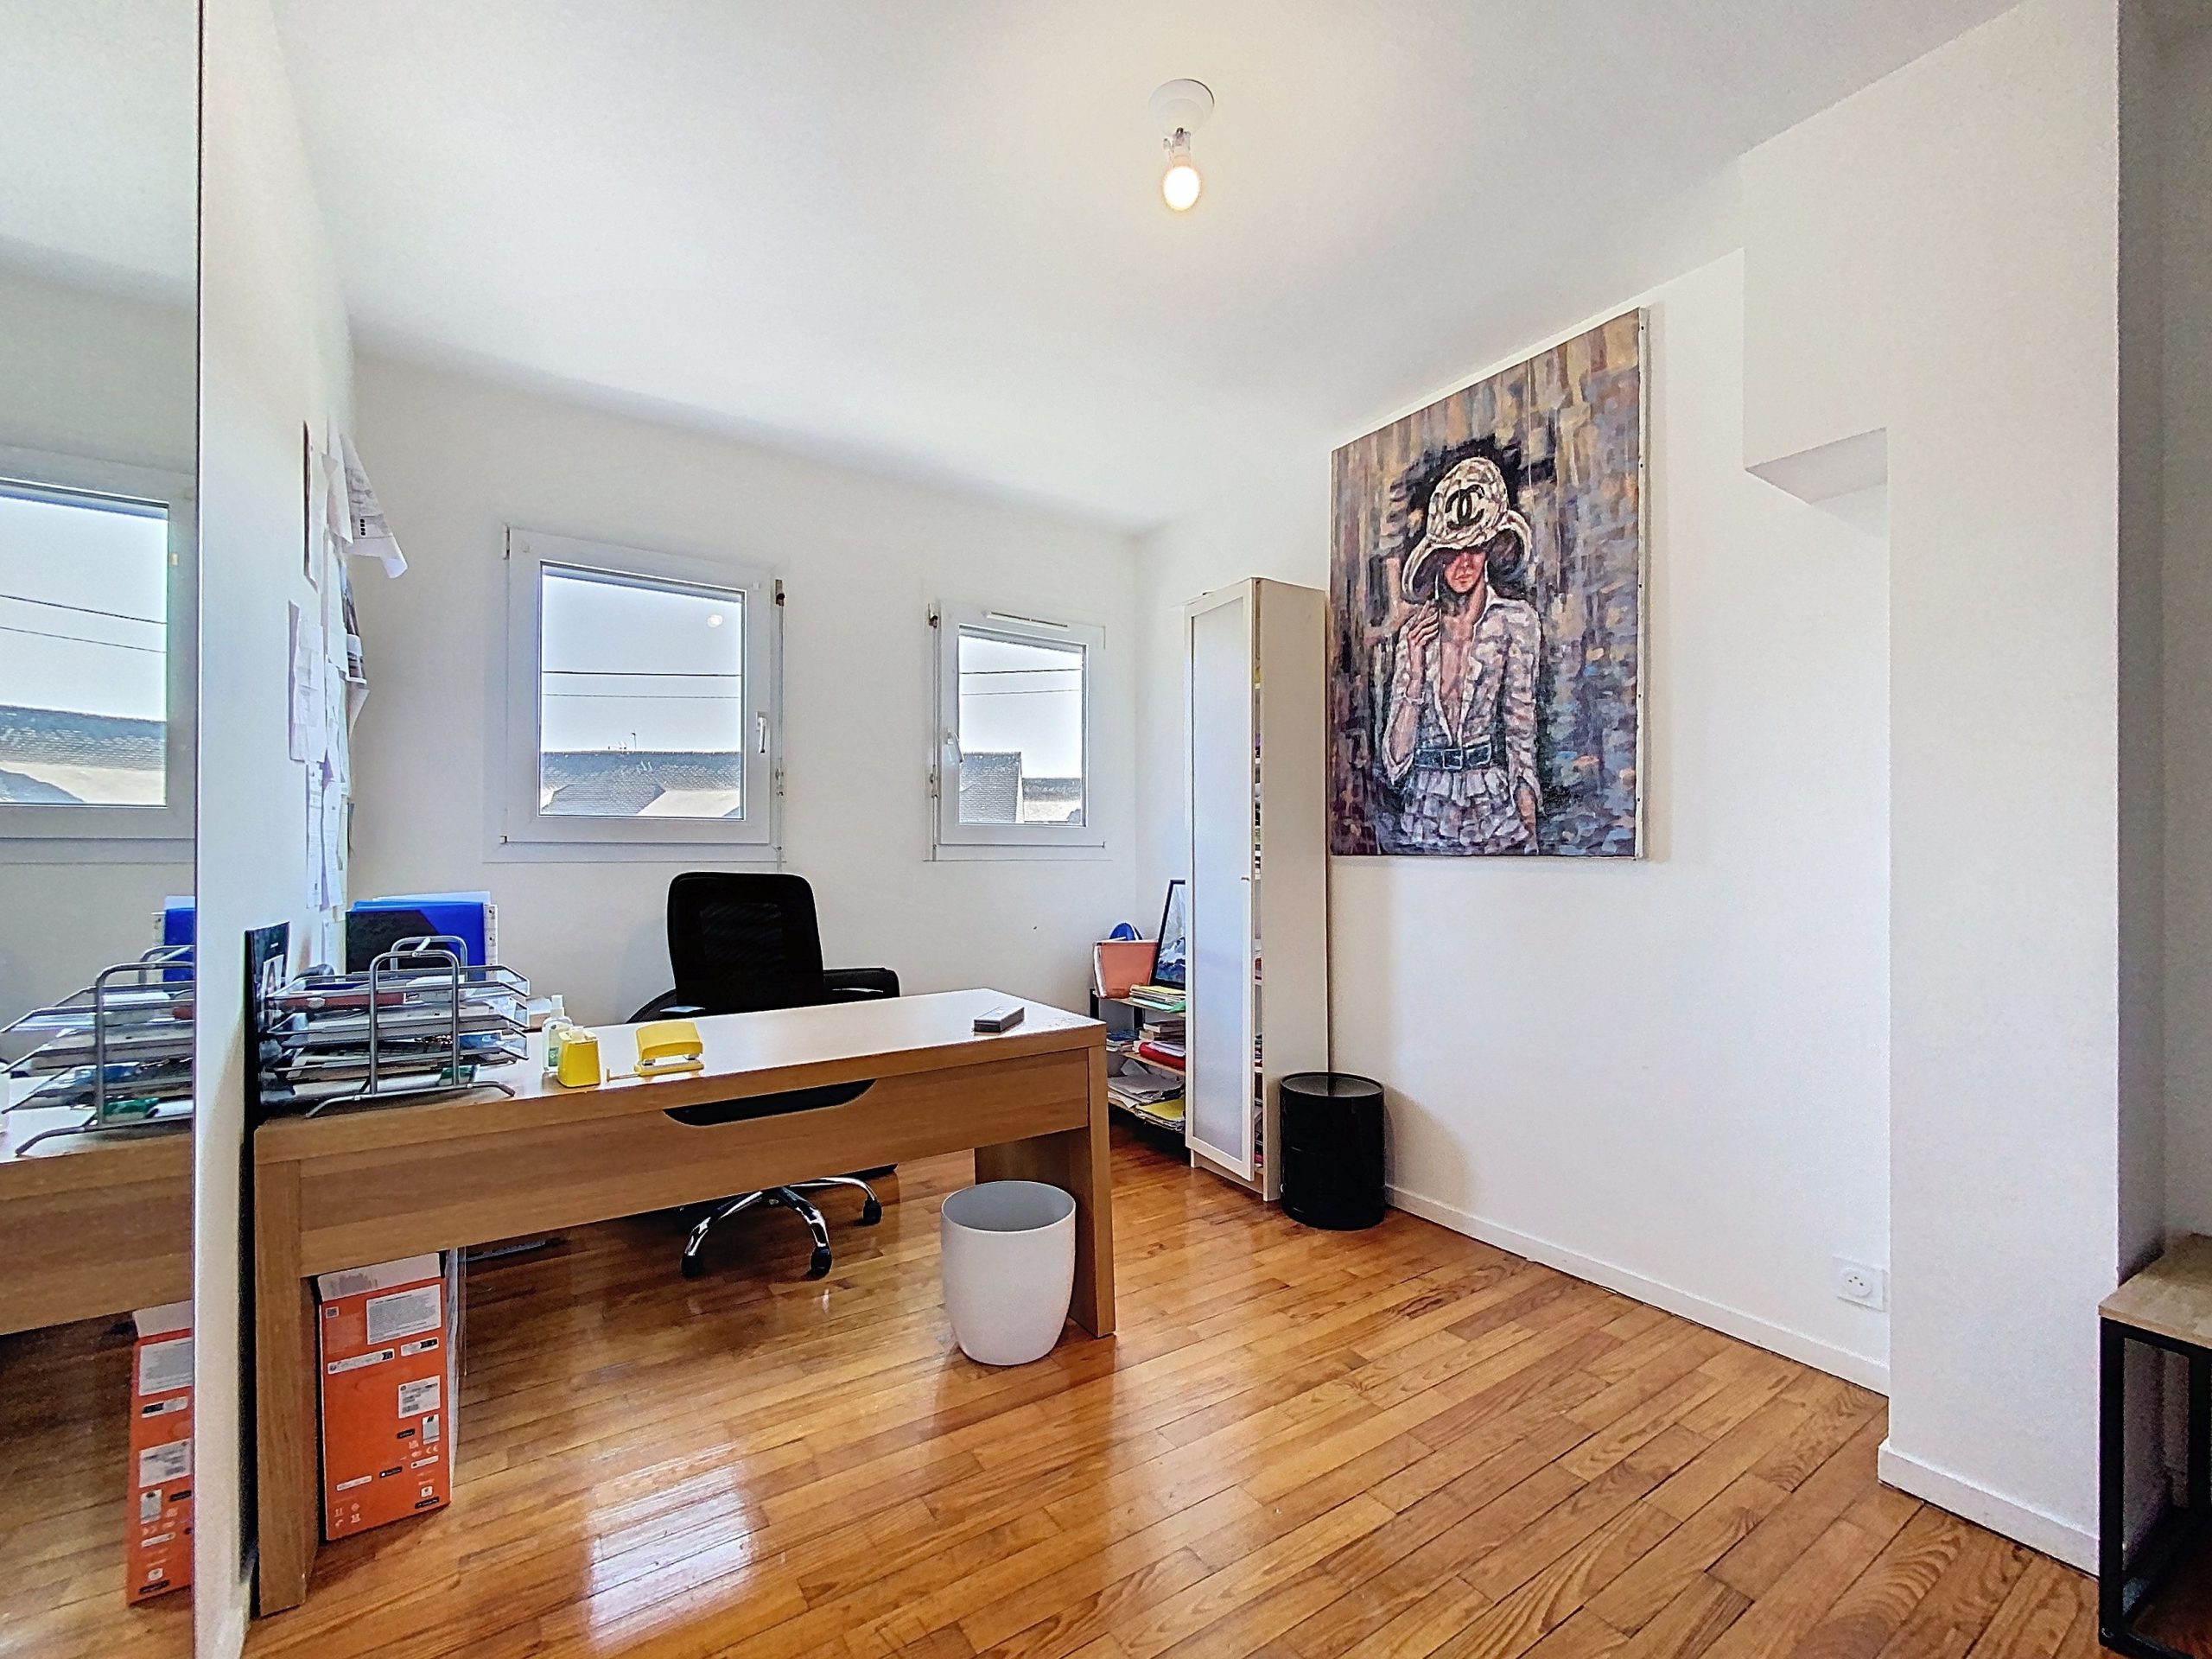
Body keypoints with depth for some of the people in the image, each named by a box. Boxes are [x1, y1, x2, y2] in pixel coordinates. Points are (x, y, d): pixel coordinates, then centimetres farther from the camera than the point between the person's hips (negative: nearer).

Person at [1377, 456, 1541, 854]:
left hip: (1491, 801, -1)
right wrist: (1415, 667, -9)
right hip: (1422, 803, 1)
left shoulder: (1515, 620, 0)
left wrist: (1528, 820, -6)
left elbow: (1521, 725, 0)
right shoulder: (1415, 628, 4)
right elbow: (1396, 751, 0)